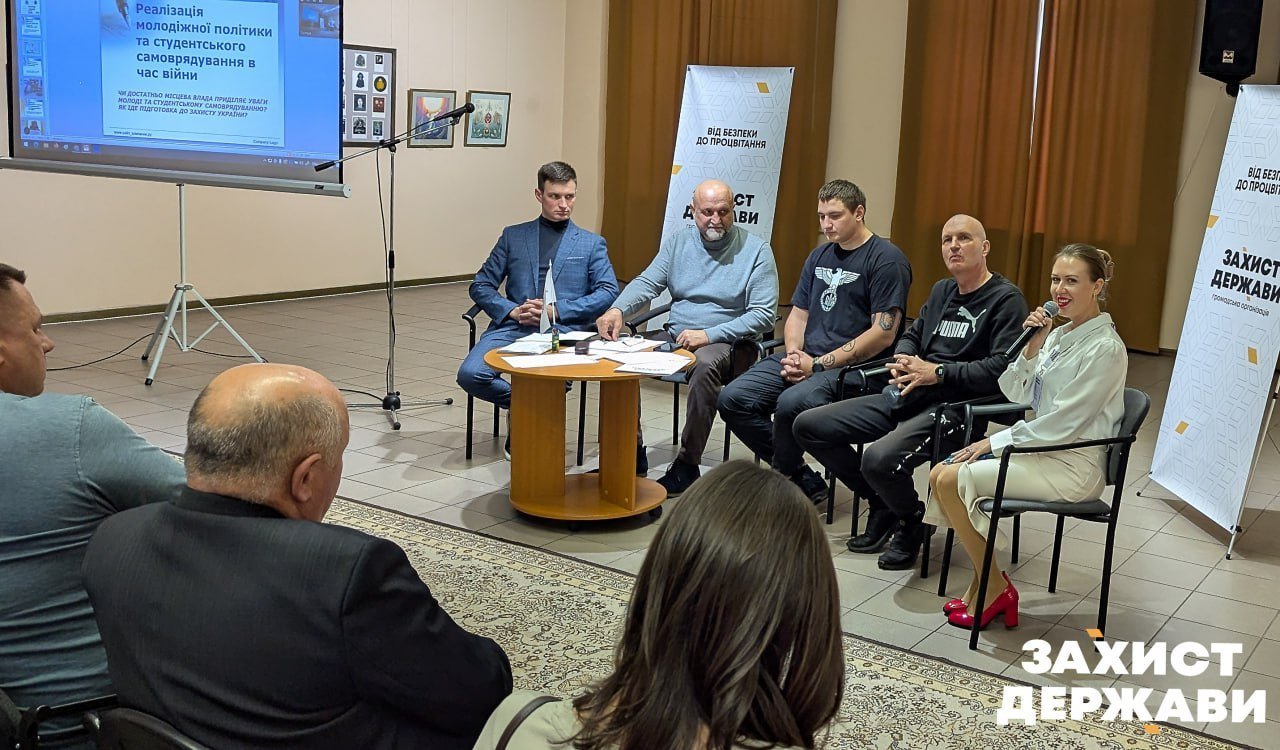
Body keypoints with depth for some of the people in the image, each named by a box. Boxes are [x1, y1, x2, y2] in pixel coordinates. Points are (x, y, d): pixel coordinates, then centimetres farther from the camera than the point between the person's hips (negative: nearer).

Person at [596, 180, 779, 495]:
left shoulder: (756, 250, -4)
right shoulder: (678, 241, 9)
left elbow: (764, 315, -9)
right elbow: (647, 283, 4)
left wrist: (709, 335, -19)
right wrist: (617, 309, -19)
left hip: (725, 342, -5)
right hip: (674, 335, 5)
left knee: (705, 365, -38)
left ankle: (687, 465, -25)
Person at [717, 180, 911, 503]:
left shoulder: (886, 259, -6)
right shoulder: (819, 256, 19)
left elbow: (883, 333, -14)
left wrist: (818, 365, -15)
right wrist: (793, 355, -2)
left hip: (855, 367, -8)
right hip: (806, 359, 8)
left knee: (791, 403, -35)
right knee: (732, 399, -11)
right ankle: (803, 480, -3)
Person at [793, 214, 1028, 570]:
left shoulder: (1006, 298, -6)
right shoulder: (941, 291, 21)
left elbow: (1003, 367, -19)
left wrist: (937, 372, -16)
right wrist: (901, 361, 3)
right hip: (905, 396, 9)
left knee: (879, 459, -36)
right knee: (808, 426, 2)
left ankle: (911, 522, 0)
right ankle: (881, 504, 15)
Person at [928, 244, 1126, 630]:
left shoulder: (1105, 349, -16)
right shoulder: (1058, 334, 10)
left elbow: (1063, 423, -19)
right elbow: (1016, 394, 8)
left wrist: (995, 442, -14)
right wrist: (1031, 347, -7)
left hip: (1072, 465, -9)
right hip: (1042, 449, 9)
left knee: (952, 480, -17)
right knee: (940, 475, -5)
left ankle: (995, 588, -2)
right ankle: (985, 578, 3)